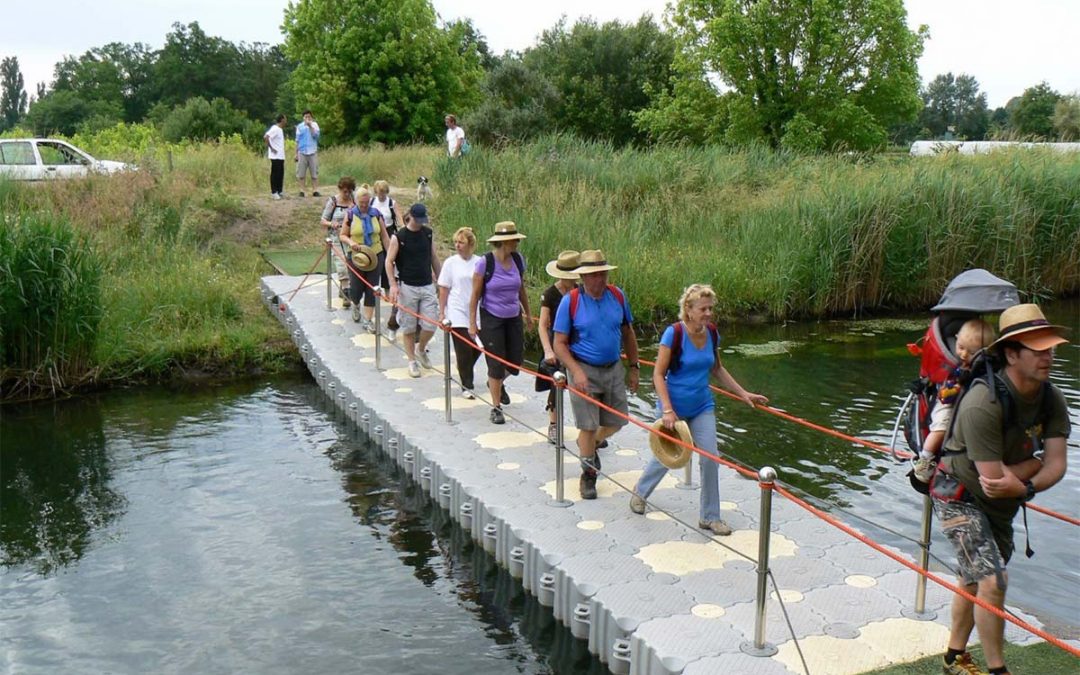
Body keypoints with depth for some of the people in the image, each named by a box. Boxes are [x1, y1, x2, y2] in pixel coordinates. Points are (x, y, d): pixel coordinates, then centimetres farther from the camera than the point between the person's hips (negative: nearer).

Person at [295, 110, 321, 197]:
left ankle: (315, 190, 2)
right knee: (301, 173, -1)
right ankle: (301, 191, 3)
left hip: (313, 152, -1)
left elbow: (316, 135, -10)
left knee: (314, 173, -1)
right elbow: (297, 141, 11)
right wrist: (296, 153, 8)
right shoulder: (299, 126, 8)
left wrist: (310, 126, -15)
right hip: (302, 152, 1)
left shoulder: (314, 125, 5)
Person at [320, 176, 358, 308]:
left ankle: (342, 289, 31)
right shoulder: (333, 201, -4)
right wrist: (331, 224, -23)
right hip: (337, 237, -4)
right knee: (341, 264, -13)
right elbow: (323, 220, -2)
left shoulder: (354, 201, 6)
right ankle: (346, 294, -12)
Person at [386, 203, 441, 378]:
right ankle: (412, 361, 18)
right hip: (407, 287, -3)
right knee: (409, 327, 4)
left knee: (430, 326, 0)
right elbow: (389, 261, -4)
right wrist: (393, 284, -14)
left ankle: (421, 350, 28)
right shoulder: (398, 237, -7)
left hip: (427, 286, 3)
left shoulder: (428, 234, 5)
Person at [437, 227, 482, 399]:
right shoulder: (450, 263, -3)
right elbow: (444, 289, 0)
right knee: (464, 351, -3)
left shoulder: (479, 263, 1)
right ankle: (466, 386, 8)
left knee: (476, 349, 6)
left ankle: (465, 375, 32)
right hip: (457, 313, -2)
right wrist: (442, 313, -2)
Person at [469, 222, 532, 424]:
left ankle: (496, 383, 42)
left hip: (514, 317, 5)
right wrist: (472, 323, -10)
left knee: (516, 359, 9)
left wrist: (528, 313, 21)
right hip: (491, 318, -5)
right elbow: (475, 295, -9)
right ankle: (496, 408, 13)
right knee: (496, 363, -1)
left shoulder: (518, 260, 0)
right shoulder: (485, 263, -14)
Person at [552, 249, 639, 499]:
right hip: (584, 370, -4)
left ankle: (589, 444, 43)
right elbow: (560, 344, -10)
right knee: (588, 426, 0)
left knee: (616, 421, 12)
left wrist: (634, 367, 11)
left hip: (613, 369, 4)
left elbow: (628, 334, 11)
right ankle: (588, 475, 18)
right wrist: (576, 372, -21)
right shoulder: (570, 301, -11)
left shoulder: (617, 296, -1)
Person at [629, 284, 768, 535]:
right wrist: (667, 409, -26)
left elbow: (717, 369, 12)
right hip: (674, 407, -4)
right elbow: (658, 374, -18)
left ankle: (709, 517, 13)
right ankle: (640, 491, 43)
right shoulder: (674, 333, -20)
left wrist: (744, 394, 9)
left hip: (702, 407, 4)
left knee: (710, 458, -2)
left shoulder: (712, 333, -3)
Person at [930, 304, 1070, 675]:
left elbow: (1056, 465, -15)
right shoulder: (983, 403, -31)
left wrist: (1024, 485, -33)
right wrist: (1035, 463, -17)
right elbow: (994, 479, -31)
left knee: (974, 581, 18)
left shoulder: (1053, 399, -9)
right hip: (960, 499, -7)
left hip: (1001, 504, 7)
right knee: (993, 581, -14)